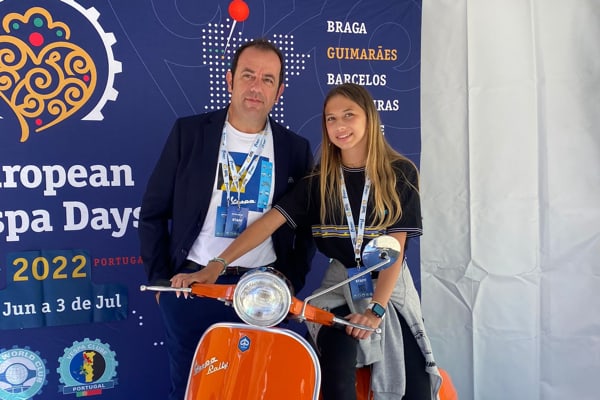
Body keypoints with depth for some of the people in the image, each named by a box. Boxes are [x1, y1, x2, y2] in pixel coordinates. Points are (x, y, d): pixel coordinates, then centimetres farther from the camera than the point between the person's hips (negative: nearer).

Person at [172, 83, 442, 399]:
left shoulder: (400, 173, -5)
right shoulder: (319, 180, 1)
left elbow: (395, 247, -11)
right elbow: (270, 221, -8)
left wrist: (376, 309, -22)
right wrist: (216, 265, -18)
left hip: (390, 288, 0)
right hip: (341, 286, 1)